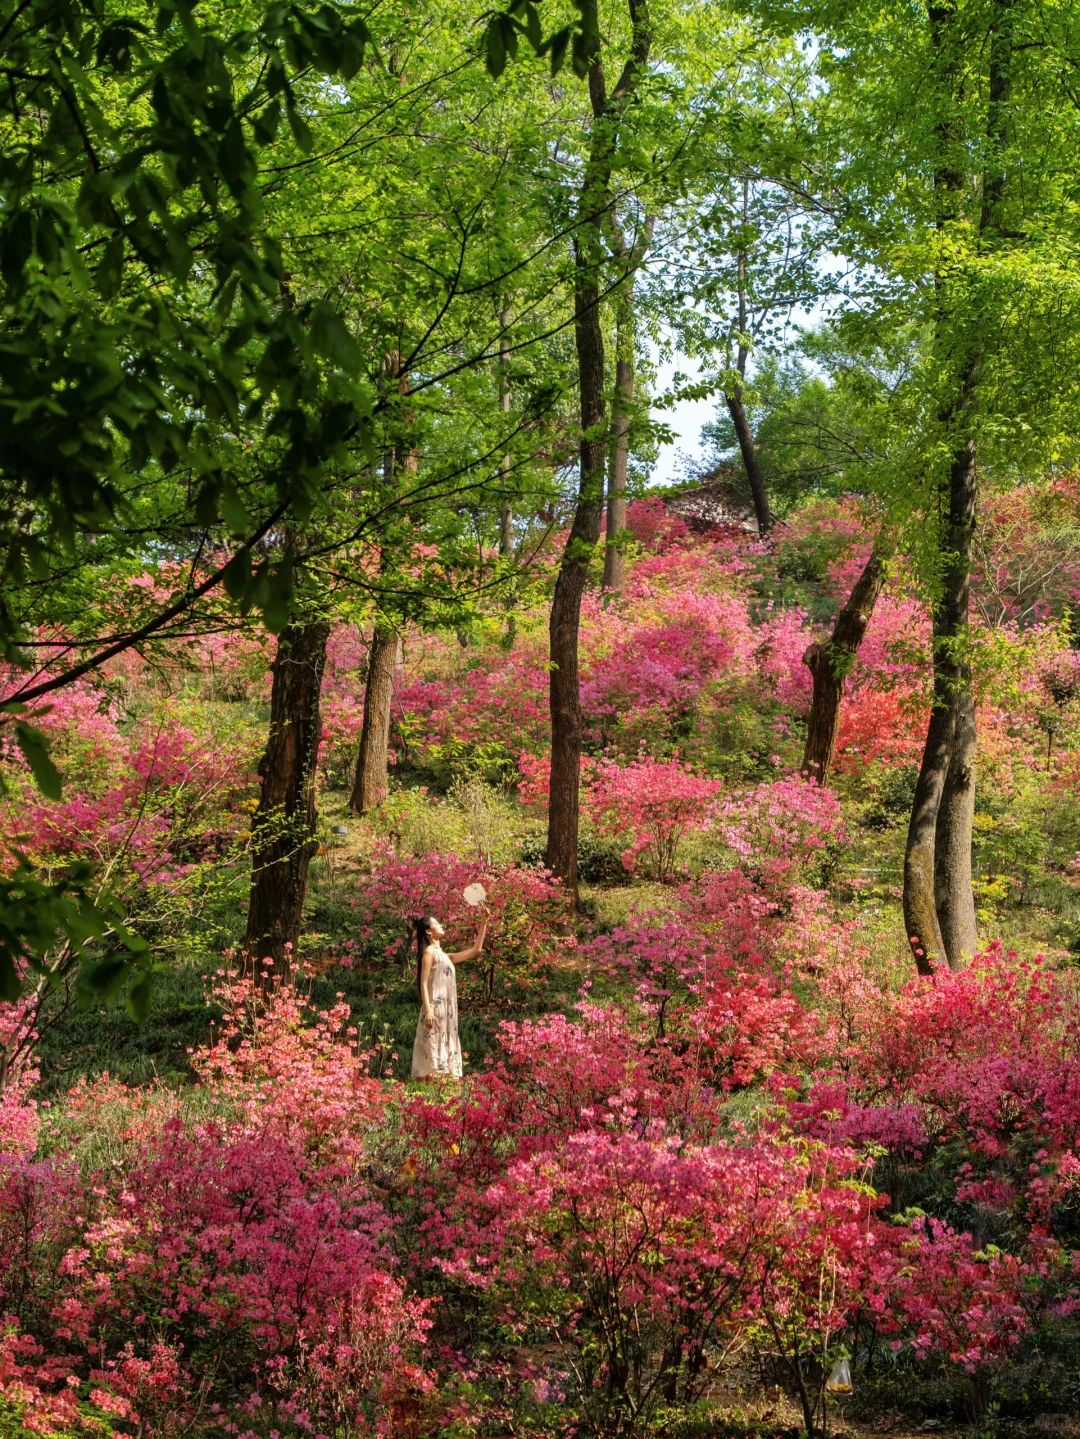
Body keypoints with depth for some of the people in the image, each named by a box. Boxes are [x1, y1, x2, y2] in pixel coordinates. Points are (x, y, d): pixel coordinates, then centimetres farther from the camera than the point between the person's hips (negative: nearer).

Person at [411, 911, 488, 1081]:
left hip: (446, 1012, 9)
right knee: (433, 1048, -15)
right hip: (435, 1010, -9)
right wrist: (428, 1010, -21)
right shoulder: (429, 952, -2)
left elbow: (475, 950, 27)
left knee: (444, 1053, 4)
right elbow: (423, 983, -10)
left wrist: (484, 923, 24)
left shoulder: (444, 956, 22)